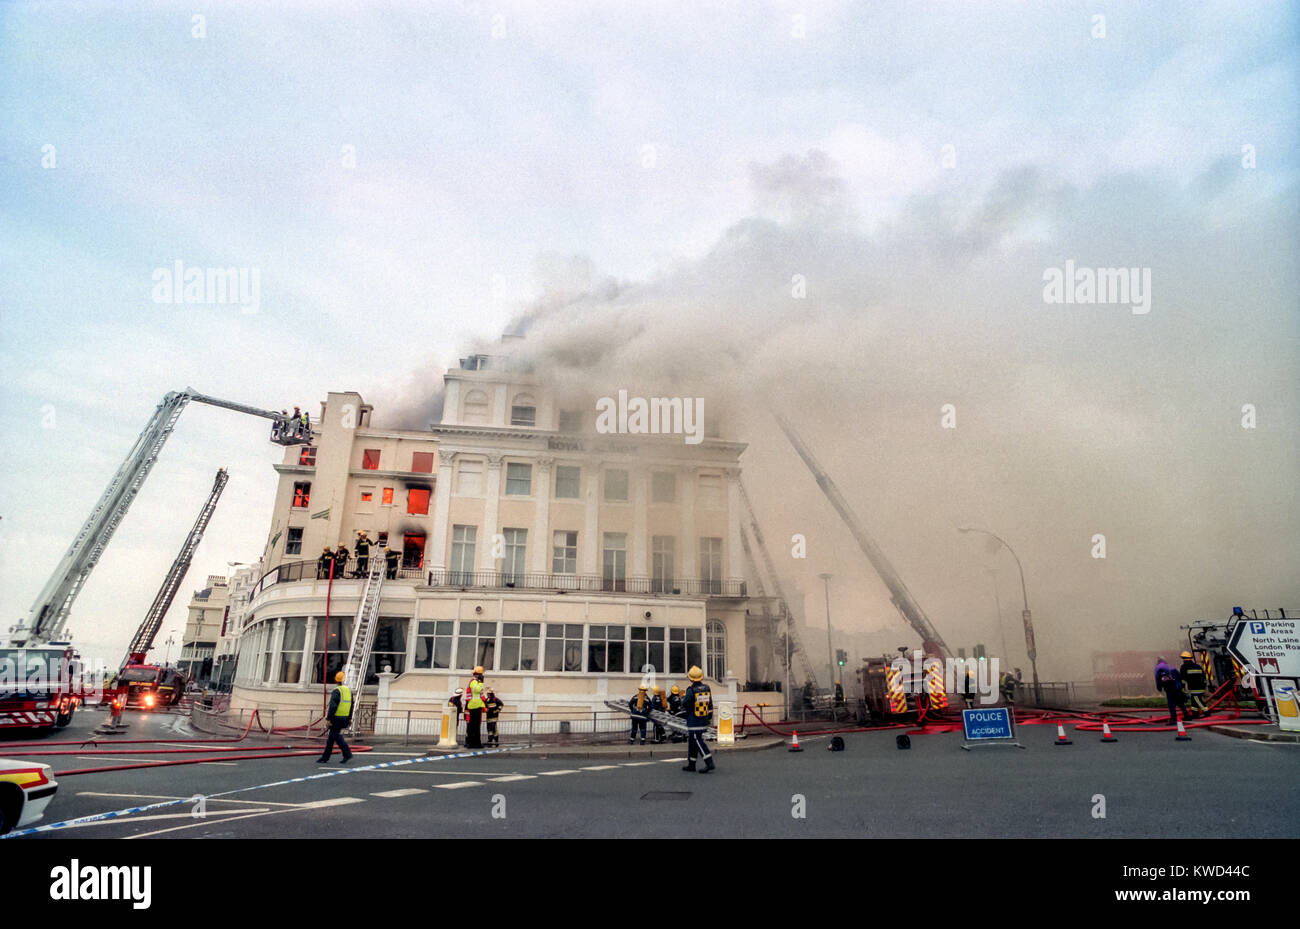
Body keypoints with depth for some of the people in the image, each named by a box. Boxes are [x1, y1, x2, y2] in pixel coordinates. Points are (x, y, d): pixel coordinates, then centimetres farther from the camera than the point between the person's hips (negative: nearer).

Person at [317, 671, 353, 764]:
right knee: (331, 737, 15)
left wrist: (329, 718, -15)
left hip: (337, 718, -8)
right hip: (345, 718, 8)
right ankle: (325, 757, 20)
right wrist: (349, 718, 21)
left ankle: (347, 755, -7)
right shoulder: (349, 690, 10)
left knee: (337, 736, -2)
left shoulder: (337, 691, -13)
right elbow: (351, 706, 15)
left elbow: (333, 706, -20)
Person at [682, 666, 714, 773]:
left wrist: (683, 697, 9)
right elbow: (710, 705, 11)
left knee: (698, 742, -5)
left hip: (693, 722, -7)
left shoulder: (691, 690, -17)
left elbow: (684, 704, -11)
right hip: (704, 721, 7)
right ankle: (691, 764, 22)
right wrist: (710, 718, 19)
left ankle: (709, 763, -13)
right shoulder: (707, 688, 4)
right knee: (692, 742, 16)